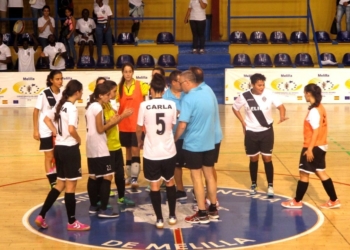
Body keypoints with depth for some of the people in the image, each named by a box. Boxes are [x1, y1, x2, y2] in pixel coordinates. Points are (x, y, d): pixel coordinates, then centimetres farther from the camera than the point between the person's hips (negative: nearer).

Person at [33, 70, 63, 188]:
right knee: (49, 157, 2)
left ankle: (58, 180, 22)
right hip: (46, 130, -4)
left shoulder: (62, 94, -1)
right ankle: (53, 183, 9)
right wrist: (35, 130, -11)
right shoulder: (44, 94, -14)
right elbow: (36, 111, -9)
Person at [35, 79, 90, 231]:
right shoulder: (72, 108, -17)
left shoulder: (61, 106, 9)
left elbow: (47, 119, 21)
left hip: (59, 148, 9)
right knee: (70, 186, 1)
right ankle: (72, 222, 9)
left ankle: (41, 216, 13)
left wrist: (55, 131, 12)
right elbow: (71, 129, -29)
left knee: (61, 184, 16)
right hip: (70, 149, -9)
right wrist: (79, 139, -11)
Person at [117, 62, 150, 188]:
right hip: (124, 125, 3)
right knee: (128, 150, 13)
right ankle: (129, 176, 24)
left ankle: (134, 178, -4)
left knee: (135, 150, -6)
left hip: (137, 124, -3)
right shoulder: (119, 87, 3)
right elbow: (117, 104, 9)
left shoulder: (140, 85, -6)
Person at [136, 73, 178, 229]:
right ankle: (172, 216, 25)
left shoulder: (145, 105, -10)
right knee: (170, 182, 18)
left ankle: (159, 219, 9)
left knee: (155, 186, 6)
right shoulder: (171, 105, -3)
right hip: (168, 151, 2)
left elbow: (139, 129, 0)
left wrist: (140, 142, 21)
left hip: (151, 153, -2)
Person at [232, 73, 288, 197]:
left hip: (267, 131, 0)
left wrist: (282, 116, -35)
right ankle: (253, 184, 29)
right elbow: (235, 108, 3)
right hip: (251, 132, 0)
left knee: (267, 158, 1)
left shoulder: (269, 94, -13)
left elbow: (280, 106, -13)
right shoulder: (244, 97, -13)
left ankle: (270, 186, 14)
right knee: (253, 159, 10)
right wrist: (243, 122, -3)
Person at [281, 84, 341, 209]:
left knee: (304, 173, 3)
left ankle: (297, 201, 14)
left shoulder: (314, 111, -19)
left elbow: (316, 131, -22)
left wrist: (310, 149, -22)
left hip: (313, 147, -9)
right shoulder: (320, 108, 9)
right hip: (321, 146, 9)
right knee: (321, 173, 15)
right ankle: (334, 201, 18)